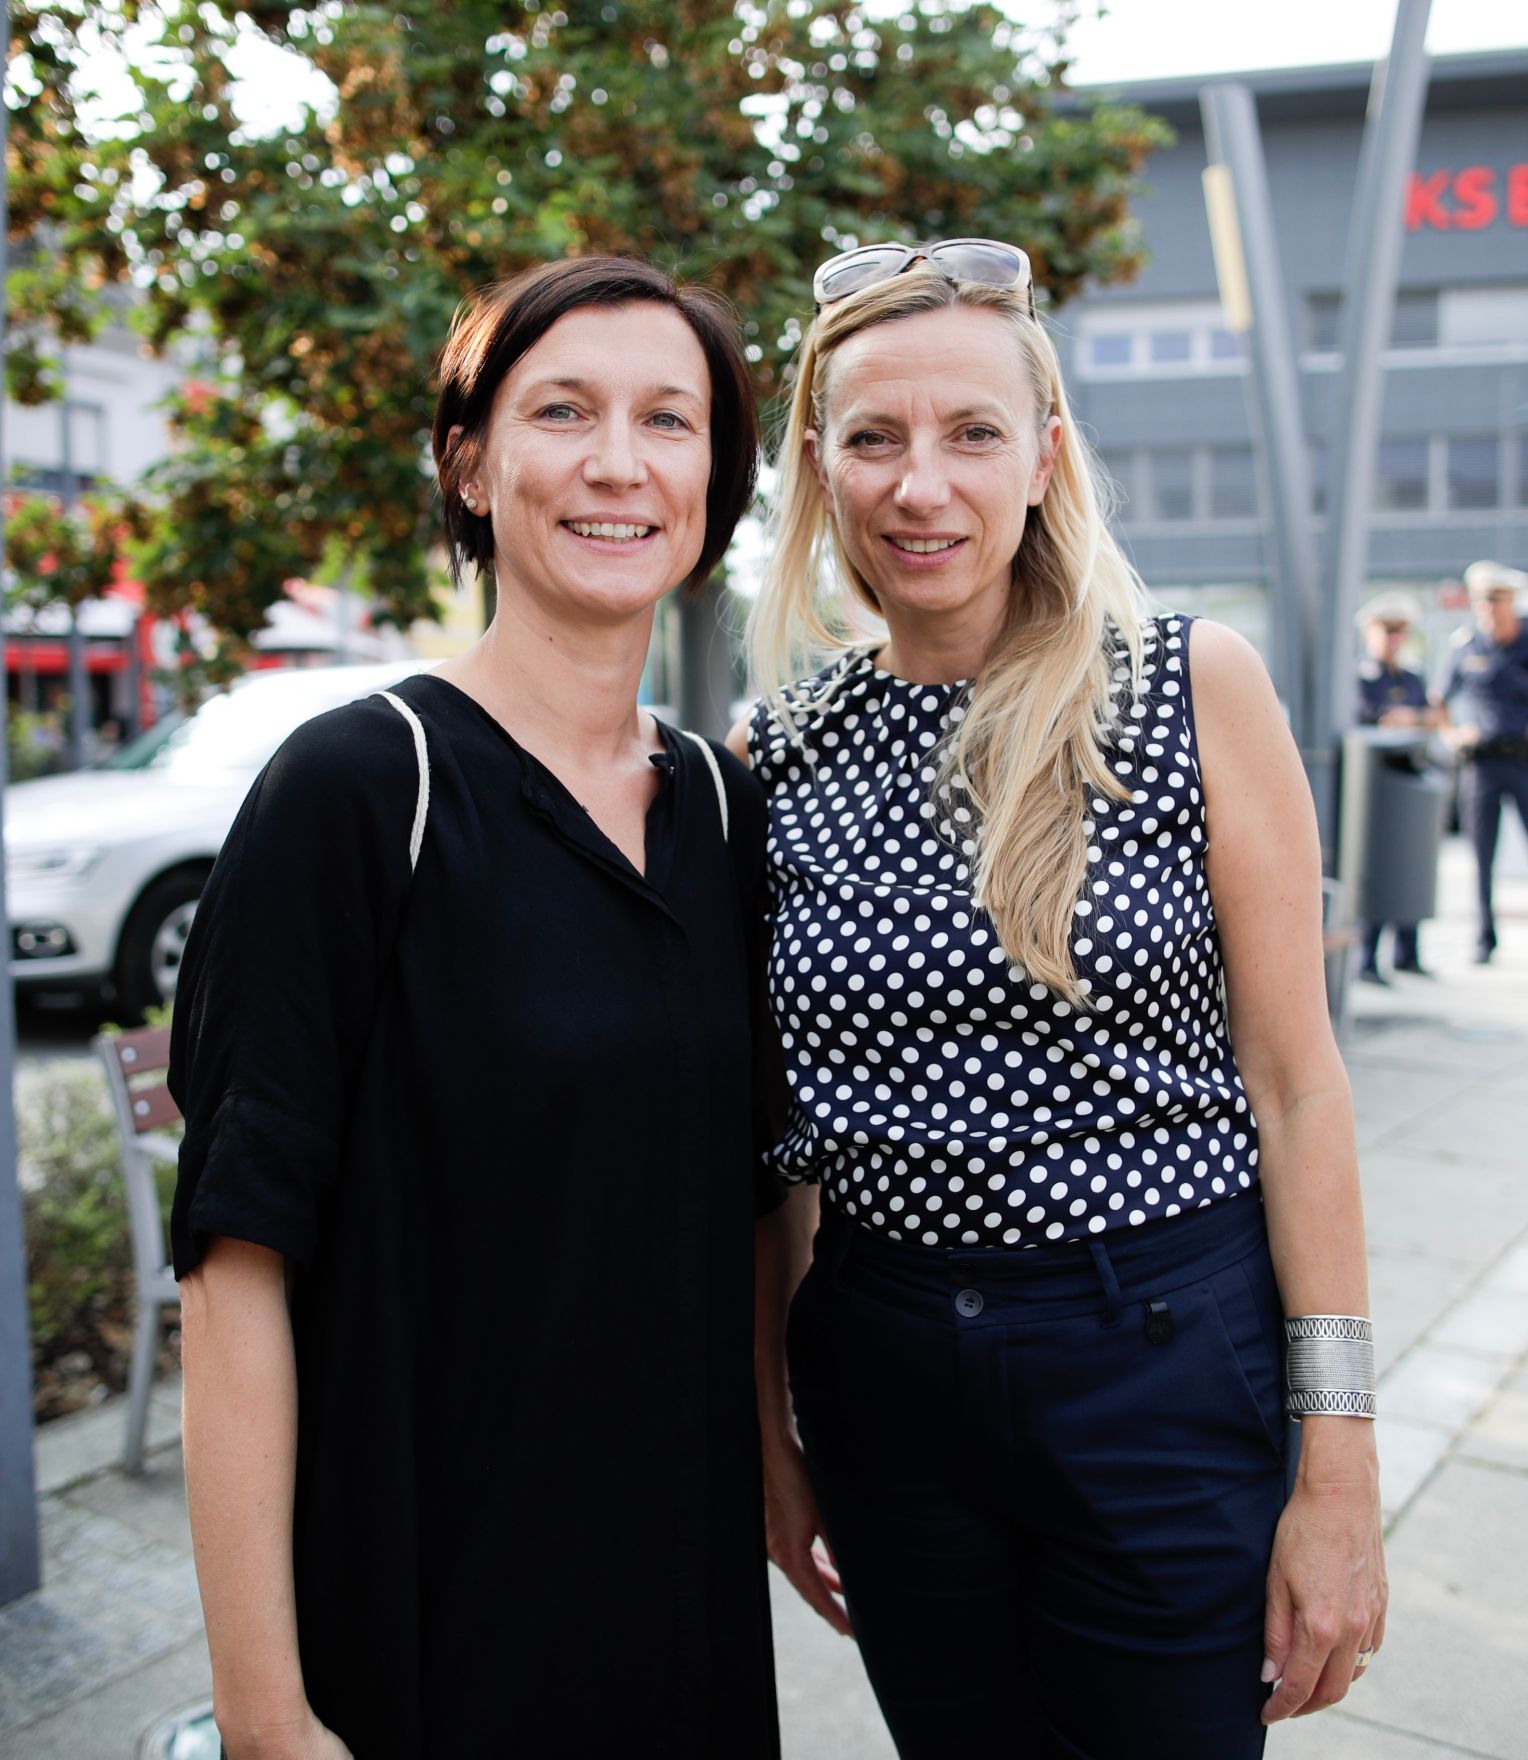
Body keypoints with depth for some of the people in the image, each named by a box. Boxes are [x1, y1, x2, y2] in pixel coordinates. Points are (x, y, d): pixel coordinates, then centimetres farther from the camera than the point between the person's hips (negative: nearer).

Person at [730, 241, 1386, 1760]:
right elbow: (772, 1142, 6)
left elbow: (1296, 1085, -6)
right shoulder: (772, 760, -1)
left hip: (1168, 1359, -2)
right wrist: (769, 1433, 9)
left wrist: (1338, 1464, -8)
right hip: (883, 1375, 3)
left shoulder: (1193, 689, -7)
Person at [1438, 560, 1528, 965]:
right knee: (1482, 854, 2)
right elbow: (1441, 698, 18)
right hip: (1481, 761, 1)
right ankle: (1485, 939, 10)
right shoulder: (1467, 646, 7)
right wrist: (1451, 734, 5)